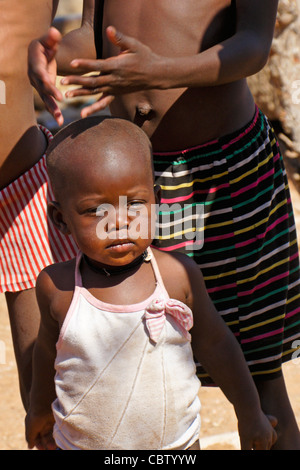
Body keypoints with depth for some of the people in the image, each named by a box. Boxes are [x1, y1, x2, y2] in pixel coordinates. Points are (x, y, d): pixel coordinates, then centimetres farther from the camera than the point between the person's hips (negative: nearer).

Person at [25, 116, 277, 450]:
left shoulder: (179, 275, -13)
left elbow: (215, 342, 1)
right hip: (80, 445, 0)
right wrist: (40, 407, 21)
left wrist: (250, 414, 11)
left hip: (176, 444, 0)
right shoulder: (57, 286, -14)